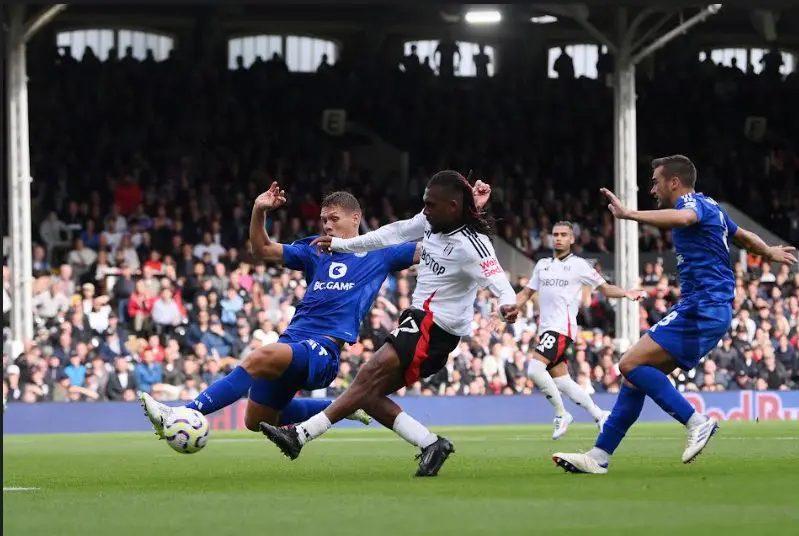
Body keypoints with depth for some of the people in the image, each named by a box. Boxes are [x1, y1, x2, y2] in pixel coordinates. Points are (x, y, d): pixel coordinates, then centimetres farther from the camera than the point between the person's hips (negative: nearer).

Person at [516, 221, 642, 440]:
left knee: (535, 369, -23)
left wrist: (626, 293, -15)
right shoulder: (542, 265, 18)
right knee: (561, 382, 4)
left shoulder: (579, 265, 3)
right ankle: (600, 416, 14)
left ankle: (561, 414, -10)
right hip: (546, 329, 7)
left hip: (562, 328, -7)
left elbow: (605, 288, 4)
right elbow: (526, 293, 23)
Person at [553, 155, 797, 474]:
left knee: (631, 364, -17)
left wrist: (629, 214, -47)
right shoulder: (710, 208, 21)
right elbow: (744, 237, 39)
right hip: (707, 310, 10)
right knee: (636, 372, 9)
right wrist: (770, 252, 58)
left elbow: (681, 218, -36)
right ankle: (599, 456, 8)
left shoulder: (694, 202, -9)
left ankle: (697, 423, -17)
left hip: (701, 309, -10)